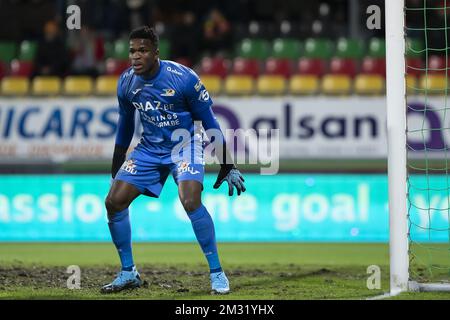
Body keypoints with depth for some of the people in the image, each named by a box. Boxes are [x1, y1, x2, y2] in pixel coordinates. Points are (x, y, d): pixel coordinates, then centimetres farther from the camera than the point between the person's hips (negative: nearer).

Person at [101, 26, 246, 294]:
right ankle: (128, 274, 11)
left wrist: (228, 166, -11)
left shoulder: (183, 77, -21)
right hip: (150, 149, 5)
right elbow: (125, 126, 11)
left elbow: (209, 122, -12)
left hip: (185, 143, -5)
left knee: (190, 201, -28)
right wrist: (115, 170, 16)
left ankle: (217, 273, -15)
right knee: (114, 201, -6)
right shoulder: (126, 83, -6)